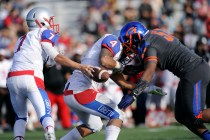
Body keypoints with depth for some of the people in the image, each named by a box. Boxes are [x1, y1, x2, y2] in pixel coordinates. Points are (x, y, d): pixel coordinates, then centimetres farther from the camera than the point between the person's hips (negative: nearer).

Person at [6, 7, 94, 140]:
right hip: (30, 78, -6)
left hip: (12, 78, 6)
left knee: (21, 117, 22)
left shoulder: (23, 39, 29)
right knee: (45, 114, -10)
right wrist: (81, 67, -4)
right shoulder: (43, 34, 8)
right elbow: (56, 57, -2)